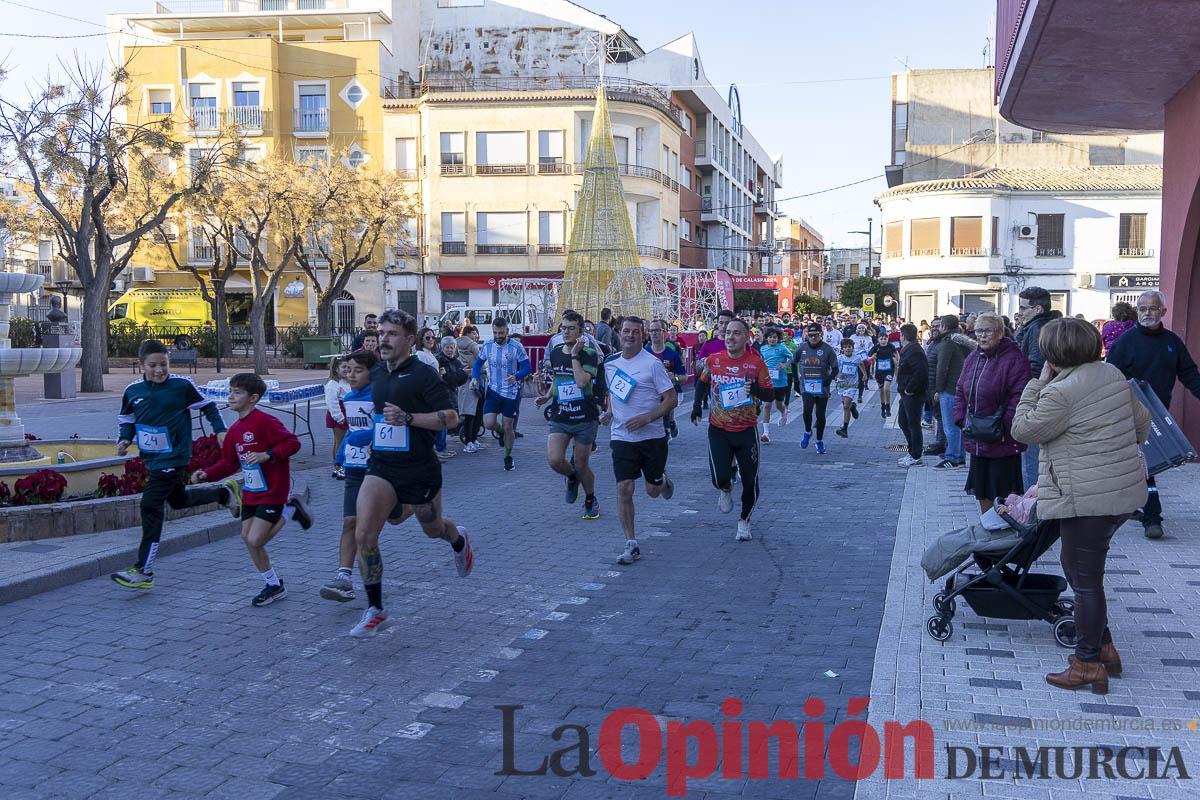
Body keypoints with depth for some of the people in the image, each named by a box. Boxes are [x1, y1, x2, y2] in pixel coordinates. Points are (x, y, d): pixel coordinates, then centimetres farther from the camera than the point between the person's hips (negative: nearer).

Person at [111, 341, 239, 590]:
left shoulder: (182, 386, -11)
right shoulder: (133, 391, 2)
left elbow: (207, 406, 3)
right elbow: (126, 420, 16)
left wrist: (220, 429, -3)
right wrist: (124, 439, -1)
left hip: (174, 458, -7)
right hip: (151, 458, 7)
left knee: (150, 507, -12)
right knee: (178, 500, 22)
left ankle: (143, 572, -6)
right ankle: (226, 492, 46)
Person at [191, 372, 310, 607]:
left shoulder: (265, 422, -17)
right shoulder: (234, 430, 9)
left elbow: (293, 442, -18)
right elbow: (229, 463, 15)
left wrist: (267, 455, -27)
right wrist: (206, 474, 2)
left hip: (271, 491, -8)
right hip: (250, 492, 8)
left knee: (255, 540, -12)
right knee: (248, 539, 7)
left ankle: (290, 509, 10)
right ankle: (274, 585, 22)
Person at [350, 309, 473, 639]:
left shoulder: (424, 374, -12)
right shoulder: (376, 374, 8)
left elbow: (451, 417, -17)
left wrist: (407, 418, -25)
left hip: (420, 469, -5)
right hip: (381, 466, 5)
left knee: (433, 528, 17)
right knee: (364, 535, -12)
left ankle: (458, 540, 56)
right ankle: (375, 611, 0)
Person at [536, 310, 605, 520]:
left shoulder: (589, 354, -9)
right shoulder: (553, 354, 7)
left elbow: (582, 381, -25)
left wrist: (574, 355, -19)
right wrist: (547, 396, 5)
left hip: (585, 418, -3)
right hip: (559, 417, 3)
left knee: (581, 465, 5)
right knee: (554, 460, -16)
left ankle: (591, 500, 33)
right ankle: (572, 477, 20)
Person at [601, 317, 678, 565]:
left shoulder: (652, 364, -10)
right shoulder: (610, 362, 6)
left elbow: (672, 398, -10)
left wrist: (647, 418, -20)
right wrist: (608, 411, 4)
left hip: (652, 436, -3)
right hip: (622, 436, 3)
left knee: (652, 490, 9)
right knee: (624, 489, -7)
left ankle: (662, 480, 48)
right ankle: (631, 545, 1)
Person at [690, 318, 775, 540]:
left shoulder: (756, 363, -7)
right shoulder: (713, 360, -1)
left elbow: (771, 395, -3)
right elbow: (703, 382, 19)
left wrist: (755, 389, -23)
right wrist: (697, 404, 6)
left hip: (747, 430, 0)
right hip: (718, 430, 0)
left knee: (750, 480, 5)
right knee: (719, 478, -13)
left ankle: (744, 520, 29)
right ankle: (725, 489, 26)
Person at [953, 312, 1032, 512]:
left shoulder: (1014, 359, -13)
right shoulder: (973, 358, 11)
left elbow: (1020, 397, -19)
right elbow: (960, 392, 17)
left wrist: (1002, 427, -20)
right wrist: (962, 419, 3)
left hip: (1003, 443, -7)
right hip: (976, 441, 7)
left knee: (1005, 494, 1)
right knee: (981, 491, 18)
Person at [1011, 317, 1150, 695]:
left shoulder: (1060, 392, -19)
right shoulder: (1112, 373, 7)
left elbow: (1022, 430, -7)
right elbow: (1142, 421, 17)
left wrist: (1038, 382, -4)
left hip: (1089, 499, -9)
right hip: (1127, 490, 9)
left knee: (1085, 578, 1)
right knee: (1078, 567, 20)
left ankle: (1089, 665, 10)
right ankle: (1103, 648, 27)